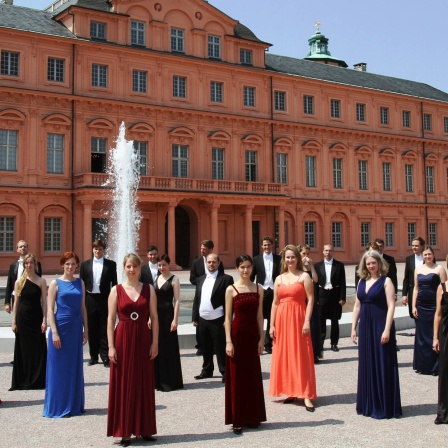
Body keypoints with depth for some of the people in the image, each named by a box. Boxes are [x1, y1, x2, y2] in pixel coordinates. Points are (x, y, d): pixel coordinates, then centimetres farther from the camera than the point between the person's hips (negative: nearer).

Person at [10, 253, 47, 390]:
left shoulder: (41, 282, 1)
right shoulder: (19, 282, 5)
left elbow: (44, 302, -1)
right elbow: (16, 302, 6)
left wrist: (44, 320, -8)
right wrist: (14, 322, 1)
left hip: (36, 317, -1)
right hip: (23, 317, 1)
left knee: (38, 349, 0)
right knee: (23, 348, 5)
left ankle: (37, 380, 9)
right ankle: (23, 380, 14)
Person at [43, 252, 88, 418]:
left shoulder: (80, 283, 9)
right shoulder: (56, 283, -2)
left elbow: (83, 308, 12)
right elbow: (50, 309, -5)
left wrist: (86, 329, 7)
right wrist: (54, 332, -13)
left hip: (76, 328, 4)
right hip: (61, 326, -4)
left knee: (75, 367, 8)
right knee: (59, 367, 2)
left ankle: (74, 405, 18)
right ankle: (58, 407, 11)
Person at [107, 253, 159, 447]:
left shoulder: (149, 289, 4)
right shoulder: (116, 290, 1)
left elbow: (154, 317, 3)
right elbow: (111, 319, -2)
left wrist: (155, 343, -4)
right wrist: (111, 346, -8)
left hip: (143, 340, 1)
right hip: (123, 340, -1)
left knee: (144, 385, 7)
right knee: (123, 385, 3)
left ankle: (145, 429, 18)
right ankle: (124, 432, 11)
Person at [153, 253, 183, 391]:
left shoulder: (174, 279, -6)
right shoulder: (156, 279, 12)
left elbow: (177, 301, -10)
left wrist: (175, 319, -16)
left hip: (168, 315, -6)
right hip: (156, 316, 6)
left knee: (169, 347, -1)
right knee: (157, 347, 10)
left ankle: (171, 381, 7)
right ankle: (159, 380, 20)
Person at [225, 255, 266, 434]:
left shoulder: (258, 289, 6)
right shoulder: (231, 290, -3)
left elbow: (259, 316, 8)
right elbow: (228, 317, -4)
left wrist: (261, 338, 4)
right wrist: (228, 341, -10)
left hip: (252, 335, 3)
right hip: (237, 334, -3)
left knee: (253, 376, 9)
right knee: (236, 377, 3)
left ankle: (253, 417, 22)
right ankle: (237, 420, 11)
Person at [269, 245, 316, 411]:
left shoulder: (304, 277, -1)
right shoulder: (279, 279, 11)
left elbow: (310, 299, -7)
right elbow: (275, 302, 11)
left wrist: (307, 321, -15)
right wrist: (272, 324, 6)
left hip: (298, 318, -5)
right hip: (282, 319, 5)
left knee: (301, 356, -3)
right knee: (284, 355, 7)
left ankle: (306, 395, -2)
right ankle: (290, 391, 17)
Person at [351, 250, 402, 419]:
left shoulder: (385, 281, -6)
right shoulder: (362, 282, 11)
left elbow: (391, 306, -12)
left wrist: (387, 329, -19)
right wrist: (353, 328, 10)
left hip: (381, 327, -6)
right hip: (365, 327, 6)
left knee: (382, 365, 0)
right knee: (367, 365, 11)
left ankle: (385, 406, 9)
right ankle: (369, 404, 22)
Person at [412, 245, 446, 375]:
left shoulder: (439, 268, -2)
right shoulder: (418, 269, 10)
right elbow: (416, 288, 11)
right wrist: (413, 306, 5)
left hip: (434, 306, -4)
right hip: (421, 306, 4)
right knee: (421, 335, 9)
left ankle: (435, 366, 10)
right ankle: (422, 365, 19)